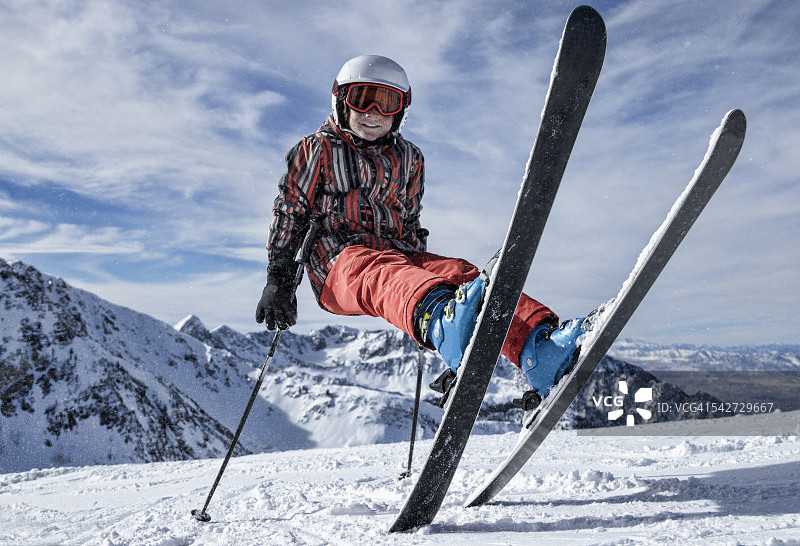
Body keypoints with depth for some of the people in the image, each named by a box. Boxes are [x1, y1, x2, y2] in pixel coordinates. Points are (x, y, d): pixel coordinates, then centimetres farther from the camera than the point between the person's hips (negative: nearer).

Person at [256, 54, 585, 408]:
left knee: (459, 273, -27)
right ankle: (444, 322, -75)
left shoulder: (409, 158, 23)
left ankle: (538, 345, -52)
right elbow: (289, 213, 8)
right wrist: (279, 278, -1)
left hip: (400, 255, 4)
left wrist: (423, 268, 18)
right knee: (383, 273, -40)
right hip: (339, 262, -4)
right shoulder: (318, 150, 12)